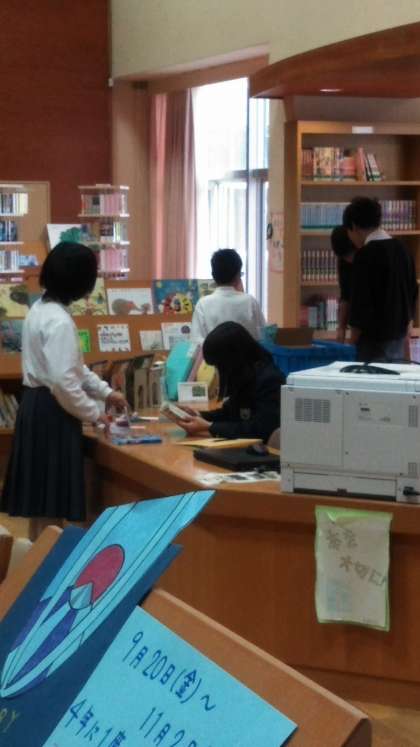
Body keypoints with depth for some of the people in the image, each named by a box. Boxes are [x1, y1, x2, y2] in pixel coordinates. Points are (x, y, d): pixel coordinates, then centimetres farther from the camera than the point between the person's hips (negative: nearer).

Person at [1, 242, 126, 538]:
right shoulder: (59, 321, -21)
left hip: (36, 404, 10)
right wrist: (93, 413, -12)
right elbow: (63, 380, -25)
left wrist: (106, 391, 19)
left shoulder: (41, 308, 10)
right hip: (51, 410, -10)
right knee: (52, 496, 0)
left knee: (42, 493, 18)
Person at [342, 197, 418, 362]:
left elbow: (361, 301, -16)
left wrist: (352, 343, -8)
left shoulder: (366, 254, -15)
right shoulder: (402, 250, 9)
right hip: (399, 337, 8)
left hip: (374, 341, -8)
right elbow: (412, 293, 15)